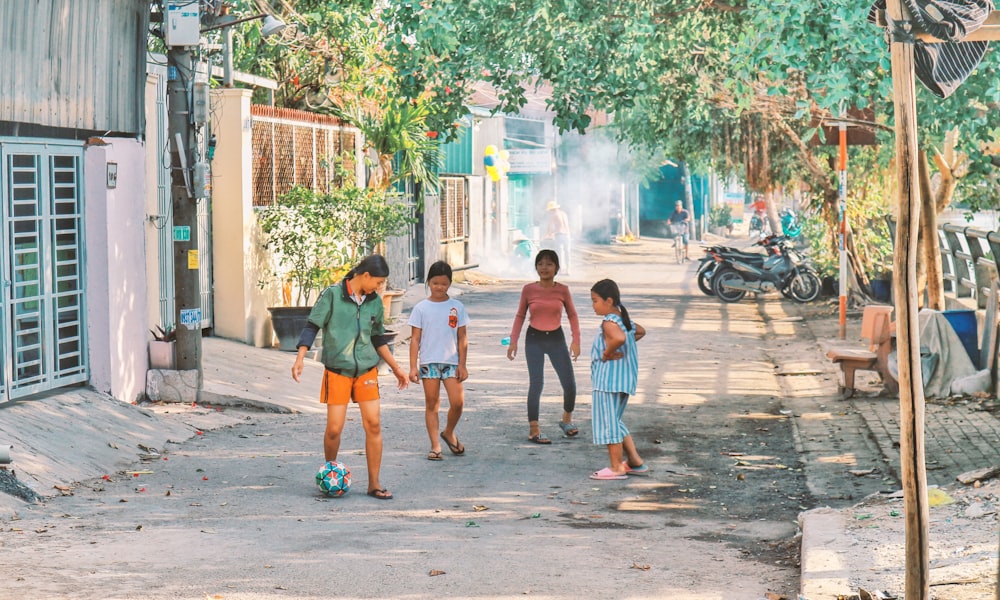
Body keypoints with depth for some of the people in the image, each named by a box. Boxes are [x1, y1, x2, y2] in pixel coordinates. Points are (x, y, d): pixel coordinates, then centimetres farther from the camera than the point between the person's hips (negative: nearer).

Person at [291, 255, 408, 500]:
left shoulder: (375, 302, 9)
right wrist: (300, 358, -16)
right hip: (337, 370, -4)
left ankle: (374, 484, 4)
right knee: (334, 429, -5)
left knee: (373, 424, -5)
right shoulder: (332, 294, -6)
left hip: (367, 370, 4)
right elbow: (312, 326, -5)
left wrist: (396, 367, 21)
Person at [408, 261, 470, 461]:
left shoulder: (457, 307, 6)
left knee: (457, 402, -9)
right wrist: (413, 367, -4)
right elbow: (415, 339, 2)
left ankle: (449, 433, 18)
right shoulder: (421, 308, 3)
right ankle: (435, 446, 7)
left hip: (451, 361, 1)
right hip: (428, 362, -1)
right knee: (432, 404, 2)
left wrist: (462, 365, 1)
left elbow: (462, 338, 7)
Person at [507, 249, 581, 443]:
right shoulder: (528, 290, -4)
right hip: (534, 339, -1)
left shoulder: (562, 290, -3)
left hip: (556, 339, 1)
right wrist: (513, 340, 0)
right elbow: (520, 315, 6)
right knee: (536, 384, -7)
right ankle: (533, 430, 0)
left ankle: (567, 420, 28)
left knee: (569, 384, 1)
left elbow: (572, 315, 7)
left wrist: (576, 341, -2)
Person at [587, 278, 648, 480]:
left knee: (607, 422, -1)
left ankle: (616, 468, 2)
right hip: (624, 379, 10)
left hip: (609, 379, -10)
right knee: (615, 421, 20)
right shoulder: (623, 319, 12)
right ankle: (635, 461, 20)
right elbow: (640, 331, 31)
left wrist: (607, 353, -23)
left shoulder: (609, 322, -17)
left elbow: (619, 337, -39)